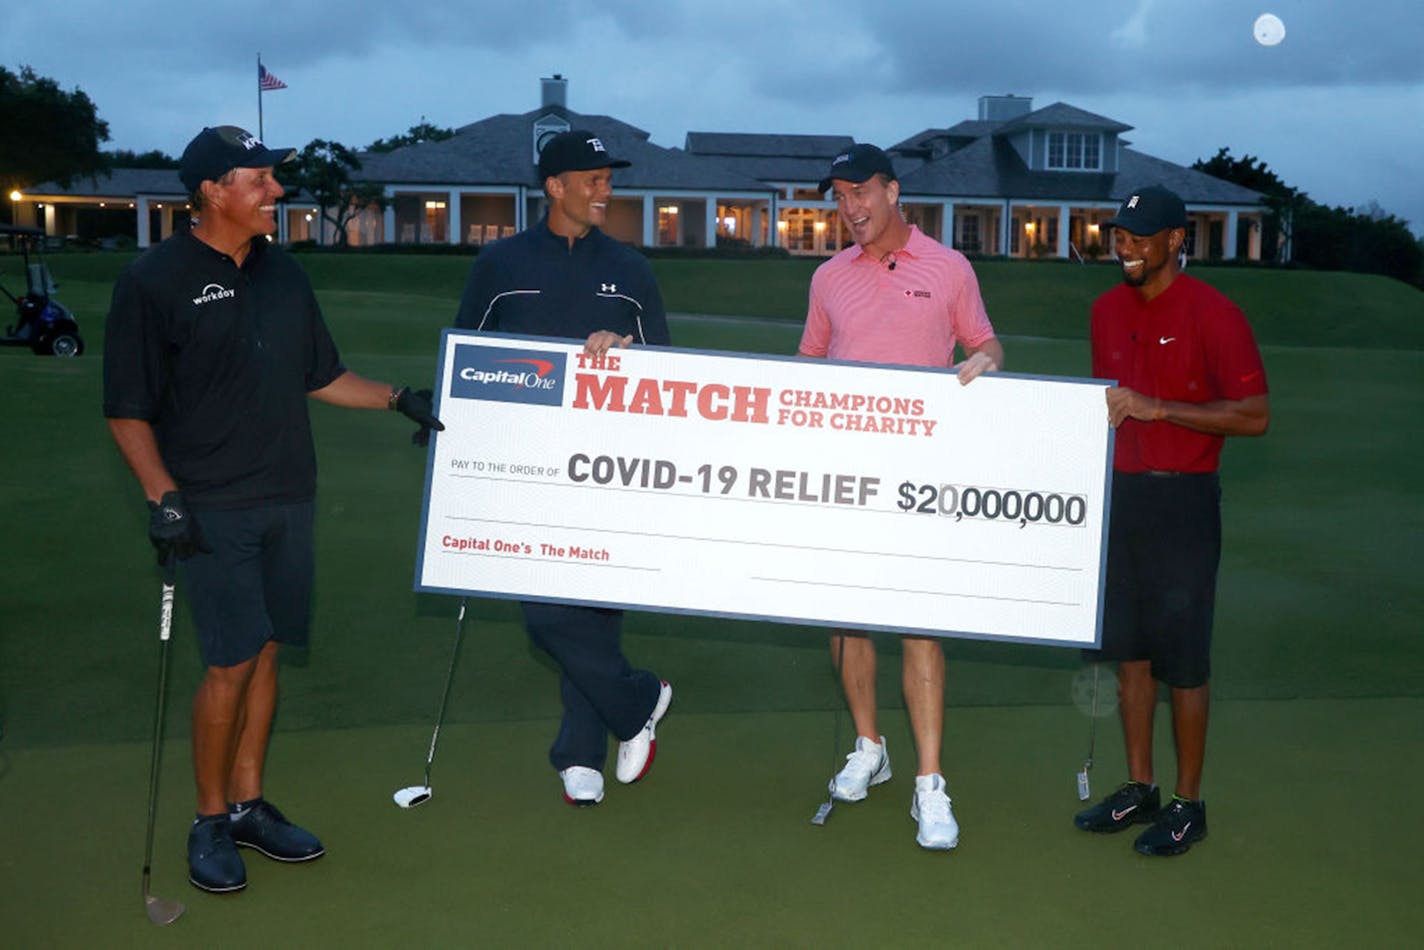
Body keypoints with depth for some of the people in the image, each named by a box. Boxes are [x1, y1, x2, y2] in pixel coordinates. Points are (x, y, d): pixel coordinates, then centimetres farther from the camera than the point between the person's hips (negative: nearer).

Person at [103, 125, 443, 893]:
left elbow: (320, 377, 21)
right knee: (231, 660, -8)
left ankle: (247, 803, 22)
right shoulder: (154, 281, -7)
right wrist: (162, 495, -17)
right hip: (211, 510, -6)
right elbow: (127, 408, -7)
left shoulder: (282, 275, 12)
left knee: (264, 651, 10)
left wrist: (401, 399, 13)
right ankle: (210, 822, 10)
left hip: (287, 498, 6)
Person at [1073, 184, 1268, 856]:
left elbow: (1255, 416, -15)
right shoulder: (1108, 310, 11)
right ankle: (1138, 790, 23)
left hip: (1181, 501, -6)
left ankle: (1188, 805, 12)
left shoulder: (1213, 315, -11)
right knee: (1129, 651, 11)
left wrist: (1158, 408, -20)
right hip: (1118, 492, 6)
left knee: (1182, 661, 0)